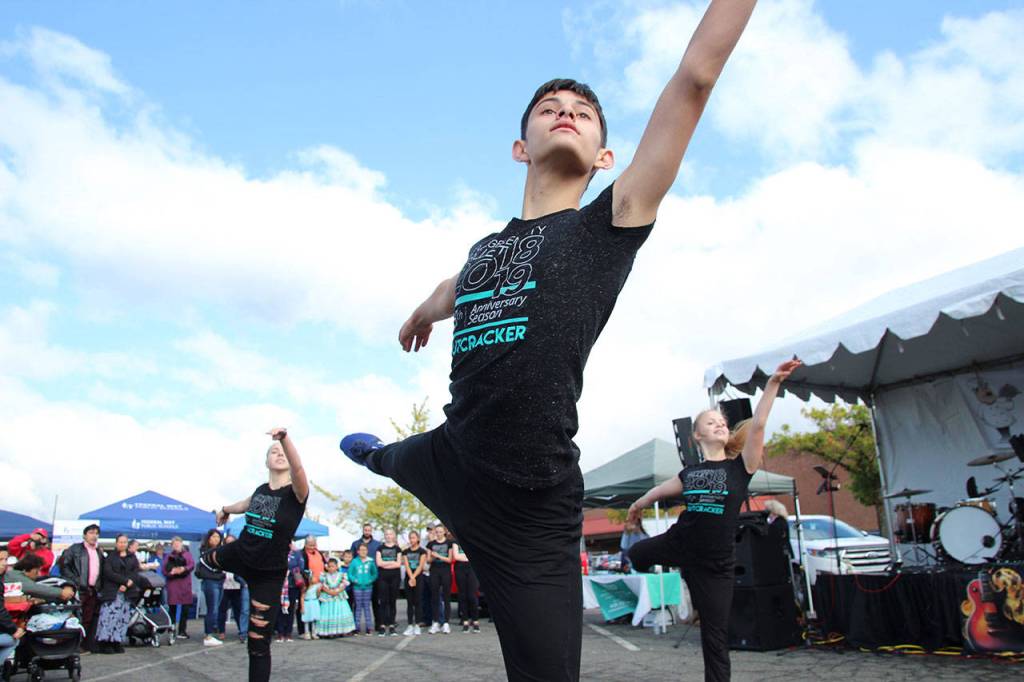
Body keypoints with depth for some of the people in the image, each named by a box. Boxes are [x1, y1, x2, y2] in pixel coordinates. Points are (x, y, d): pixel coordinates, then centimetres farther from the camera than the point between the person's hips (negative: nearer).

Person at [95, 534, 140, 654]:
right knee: (108, 615, -11)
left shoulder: (132, 558, 15)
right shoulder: (110, 557, 7)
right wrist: (125, 580, -15)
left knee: (123, 618, 0)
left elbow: (135, 574, 5)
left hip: (127, 593, 3)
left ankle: (118, 642, 4)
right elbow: (108, 572, -7)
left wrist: (126, 585, -13)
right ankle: (105, 644, -7)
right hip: (112, 593, -3)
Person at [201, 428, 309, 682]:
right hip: (239, 554, 6)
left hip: (269, 573, -6)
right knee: (213, 558, 38)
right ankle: (206, 559, 78)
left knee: (258, 643, -4)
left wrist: (285, 438, -64)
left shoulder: (296, 492, -22)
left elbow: (297, 468, -47)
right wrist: (226, 509, 39)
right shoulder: (261, 490, -7)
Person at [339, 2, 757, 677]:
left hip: (530, 512, -6)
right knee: (389, 457, 38)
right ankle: (369, 449, 76)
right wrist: (422, 311, 51)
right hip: (446, 462, 7)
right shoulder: (486, 248, 6)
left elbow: (696, 77, -13)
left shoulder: (612, 222, -8)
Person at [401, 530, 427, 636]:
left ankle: (417, 625, 2)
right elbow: (406, 565, 0)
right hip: (408, 578, 3)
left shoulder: (422, 551, 2)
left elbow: (421, 566, -5)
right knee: (409, 602, 2)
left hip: (419, 578, -2)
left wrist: (414, 577, -15)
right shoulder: (405, 552, 10)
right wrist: (411, 577, -14)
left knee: (418, 602, -2)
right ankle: (410, 625, 3)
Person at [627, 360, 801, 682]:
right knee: (636, 554, 25)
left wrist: (773, 383, -28)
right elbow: (661, 490, 20)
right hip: (677, 544, 3)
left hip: (715, 564, -3)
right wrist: (638, 505, 37)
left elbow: (757, 425, -19)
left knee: (716, 637, 0)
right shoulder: (689, 473, 2)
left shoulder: (740, 467, -6)